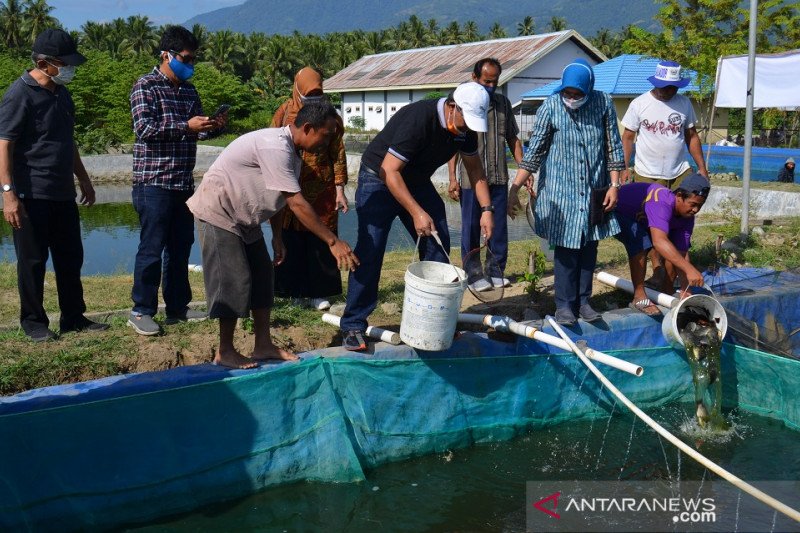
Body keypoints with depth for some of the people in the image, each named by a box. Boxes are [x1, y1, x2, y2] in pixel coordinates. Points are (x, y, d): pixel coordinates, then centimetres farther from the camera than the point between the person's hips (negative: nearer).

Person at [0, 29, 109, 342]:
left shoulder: (61, 93, 13)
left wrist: (83, 179, 24)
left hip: (63, 193, 8)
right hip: (32, 196, -8)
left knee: (71, 258, 11)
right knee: (32, 261, 3)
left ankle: (73, 318, 21)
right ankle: (33, 322, 15)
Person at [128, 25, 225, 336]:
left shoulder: (188, 90, 15)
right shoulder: (146, 86, -7)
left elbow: (197, 130, 20)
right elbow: (144, 128, -18)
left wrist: (213, 126, -1)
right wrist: (186, 126, -23)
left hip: (183, 182, 7)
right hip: (153, 182, -7)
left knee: (181, 246, 12)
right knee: (152, 248, -5)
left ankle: (177, 307, 21)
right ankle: (141, 311, 5)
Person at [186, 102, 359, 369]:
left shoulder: (290, 150, 2)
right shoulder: (275, 147, -29)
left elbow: (278, 198, 12)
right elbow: (297, 204, -31)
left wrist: (278, 238, 14)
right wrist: (333, 242, -29)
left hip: (244, 219, 10)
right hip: (218, 214, -10)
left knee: (262, 277, 9)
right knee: (234, 282, -8)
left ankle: (264, 345, 17)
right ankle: (225, 352, 6)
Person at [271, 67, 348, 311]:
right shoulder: (284, 113, 2)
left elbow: (338, 153, 4)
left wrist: (339, 189, -1)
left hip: (322, 190, 0)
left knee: (321, 242, 3)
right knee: (292, 242, 4)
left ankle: (319, 292, 12)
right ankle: (298, 291, 15)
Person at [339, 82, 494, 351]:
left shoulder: (465, 127, -9)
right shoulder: (418, 119, -32)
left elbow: (475, 169, 4)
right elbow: (389, 171, -33)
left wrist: (486, 209, -6)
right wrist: (416, 212, -35)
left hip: (417, 181, 7)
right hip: (378, 180, -7)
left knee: (438, 246, 1)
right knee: (369, 251, -13)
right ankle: (353, 325, -5)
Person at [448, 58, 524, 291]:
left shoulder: (503, 103, 10)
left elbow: (512, 139, 14)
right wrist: (452, 178, -10)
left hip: (499, 178, 4)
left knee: (498, 227, 9)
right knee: (471, 228, 4)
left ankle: (496, 272, 20)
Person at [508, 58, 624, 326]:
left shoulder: (603, 103, -6)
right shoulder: (550, 107, -11)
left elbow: (613, 146, 3)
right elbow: (534, 151, -9)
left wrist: (614, 185, 0)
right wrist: (514, 189, -14)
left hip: (594, 190, 2)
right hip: (560, 190, -2)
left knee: (589, 247, 8)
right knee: (565, 247, 1)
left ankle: (583, 301, 21)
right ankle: (564, 304, 12)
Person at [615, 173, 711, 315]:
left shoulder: (687, 217, -14)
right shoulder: (661, 203, -41)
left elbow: (682, 253, -11)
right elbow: (659, 241, -55)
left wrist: (685, 290, -19)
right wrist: (689, 269, -60)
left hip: (642, 219, 8)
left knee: (674, 250, -1)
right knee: (641, 244, -33)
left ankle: (667, 294, 16)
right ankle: (639, 297, -22)